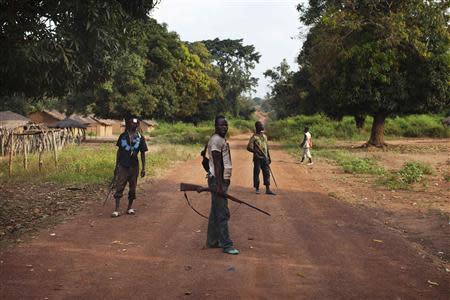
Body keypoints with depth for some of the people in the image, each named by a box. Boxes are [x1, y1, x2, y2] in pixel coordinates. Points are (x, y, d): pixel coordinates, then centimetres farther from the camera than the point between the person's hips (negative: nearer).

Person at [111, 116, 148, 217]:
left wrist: (143, 168, 1)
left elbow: (142, 154, 5)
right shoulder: (123, 136, 3)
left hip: (134, 166, 1)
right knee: (119, 187, -6)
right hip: (122, 166, 0)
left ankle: (130, 208, 22)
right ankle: (116, 210, -7)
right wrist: (116, 166, 9)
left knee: (132, 188, 8)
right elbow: (119, 151, 10)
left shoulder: (140, 138, 2)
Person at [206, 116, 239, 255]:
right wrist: (219, 185, -24)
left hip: (222, 180, 10)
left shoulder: (222, 140, 17)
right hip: (218, 180, -10)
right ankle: (226, 245, -3)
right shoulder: (216, 140, -15)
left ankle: (212, 241, 22)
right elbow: (217, 164, -21)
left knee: (215, 212, 14)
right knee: (223, 213, -7)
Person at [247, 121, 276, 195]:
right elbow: (249, 147, -14)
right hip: (257, 158, -6)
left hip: (265, 158, 6)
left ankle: (268, 189, 3)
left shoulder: (264, 136, 14)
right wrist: (257, 152, -25)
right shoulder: (254, 137, -7)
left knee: (266, 173, 2)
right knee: (256, 172, 0)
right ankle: (257, 188, 12)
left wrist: (269, 157, 18)